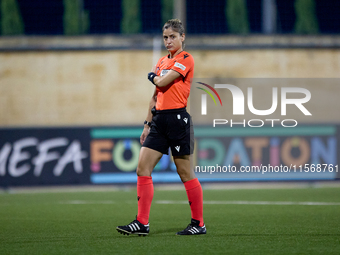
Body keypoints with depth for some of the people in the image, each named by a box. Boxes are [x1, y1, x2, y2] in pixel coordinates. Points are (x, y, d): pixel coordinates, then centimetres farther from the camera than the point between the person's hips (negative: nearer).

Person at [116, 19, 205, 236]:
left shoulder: (186, 59, -7)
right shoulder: (162, 62, 17)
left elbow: (162, 82, -17)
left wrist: (152, 76, 5)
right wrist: (148, 124, 21)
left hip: (177, 118, -8)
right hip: (159, 119, 8)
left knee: (185, 173, -2)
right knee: (143, 168, -2)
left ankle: (199, 224, 8)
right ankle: (142, 222, -2)